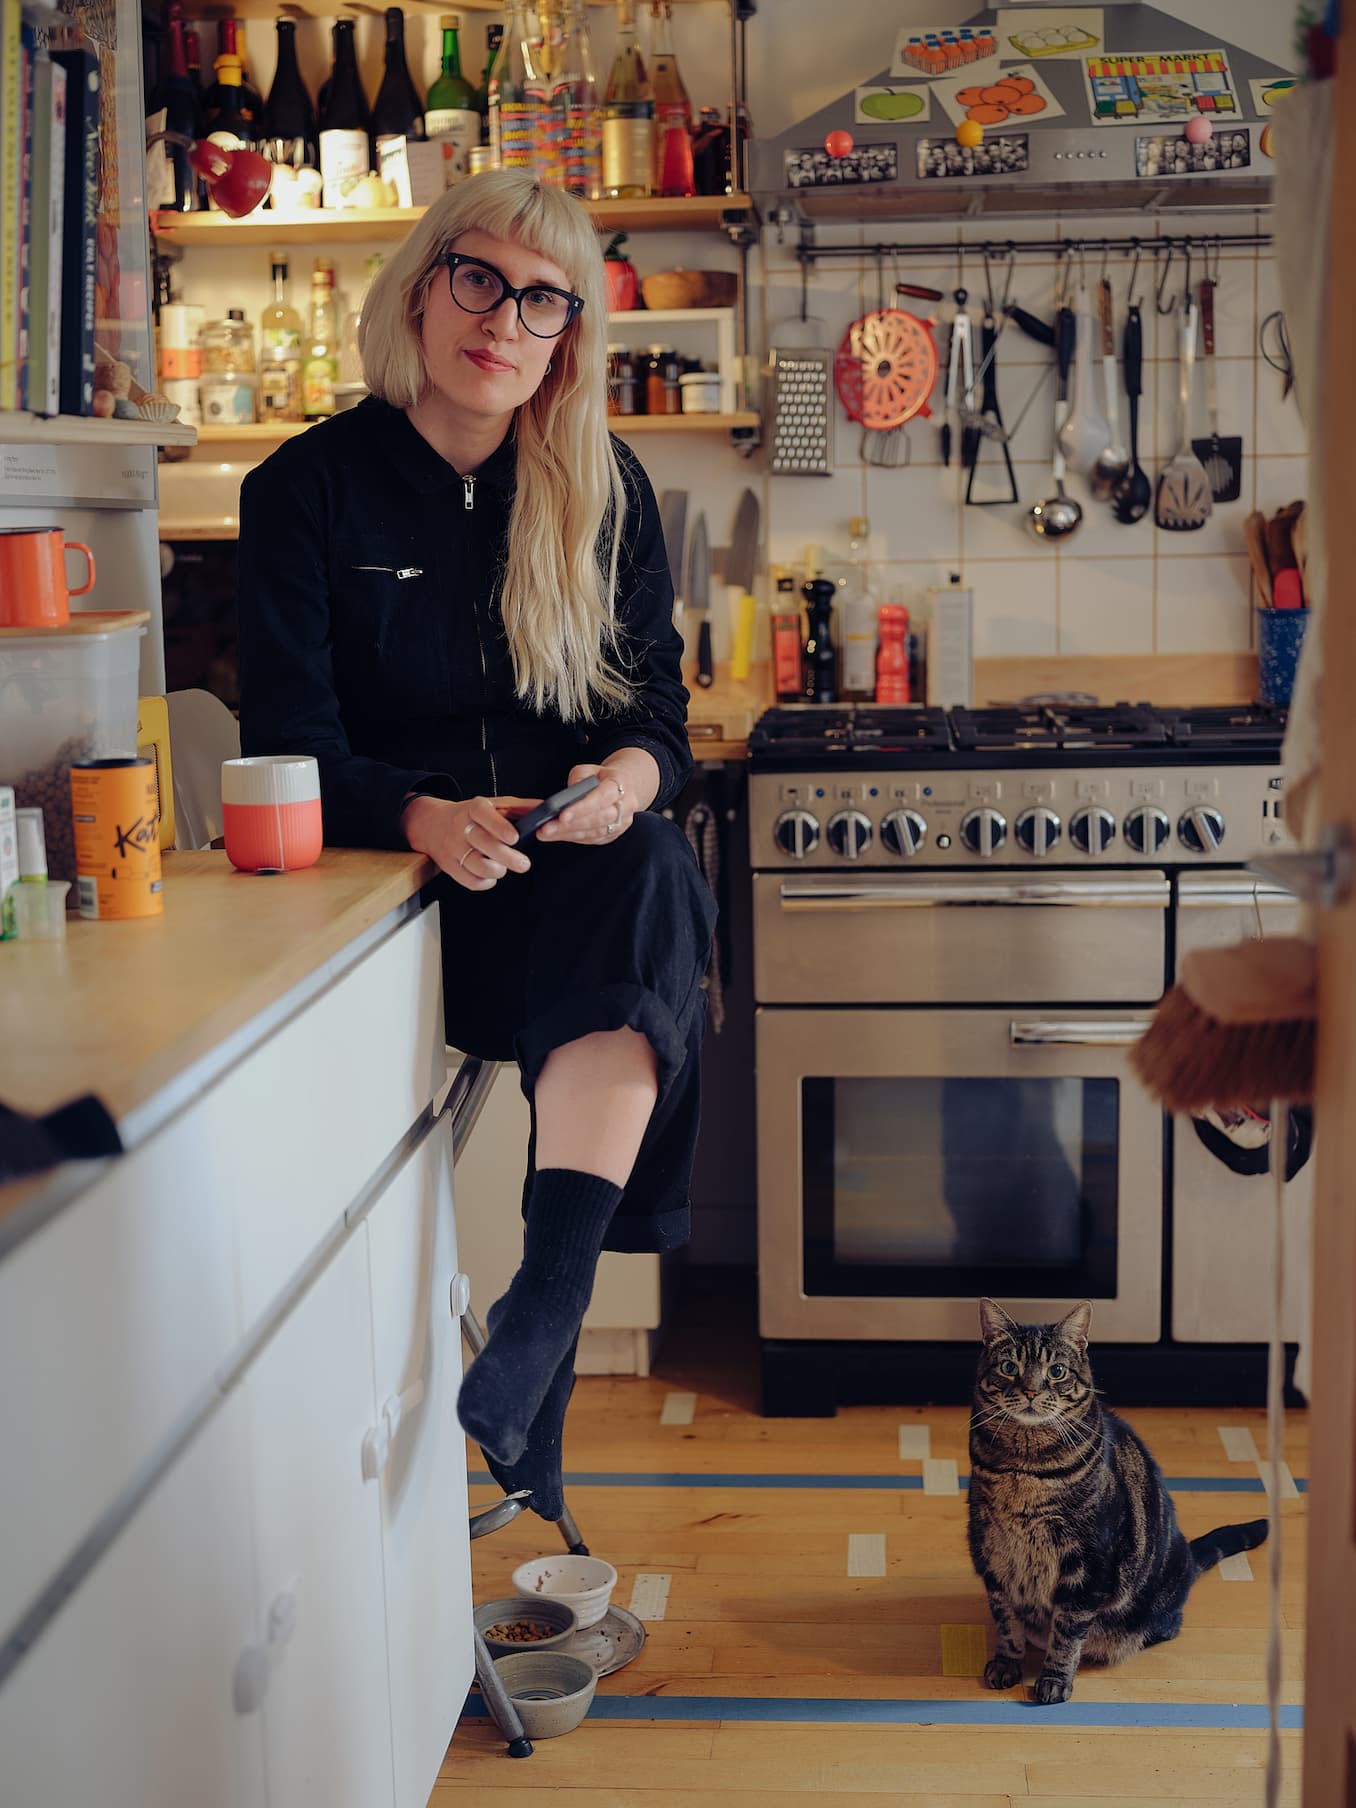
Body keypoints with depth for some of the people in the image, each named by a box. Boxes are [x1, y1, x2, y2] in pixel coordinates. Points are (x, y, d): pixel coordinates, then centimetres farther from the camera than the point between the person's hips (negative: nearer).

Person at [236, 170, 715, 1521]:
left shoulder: (604, 492, 8)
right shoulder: (307, 488, -1)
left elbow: (657, 700, 6)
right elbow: (292, 746, -6)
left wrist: (634, 775, -20)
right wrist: (423, 818, -26)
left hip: (581, 863, 2)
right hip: (394, 881, -2)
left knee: (651, 876, -32)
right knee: (637, 901, -30)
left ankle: (537, 1323, -38)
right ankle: (536, 1389, -25)